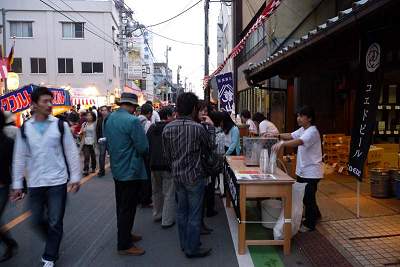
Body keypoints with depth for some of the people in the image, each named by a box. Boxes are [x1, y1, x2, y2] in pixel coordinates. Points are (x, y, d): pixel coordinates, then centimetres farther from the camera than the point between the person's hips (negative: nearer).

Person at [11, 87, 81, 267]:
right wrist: (17, 185, 5)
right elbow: (19, 158, 6)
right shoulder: (24, 129, 2)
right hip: (34, 184, 3)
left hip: (57, 182, -2)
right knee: (37, 220, 14)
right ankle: (53, 243, 42)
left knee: (55, 222, 5)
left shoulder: (60, 125, -4)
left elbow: (72, 153, -2)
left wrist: (75, 177, -4)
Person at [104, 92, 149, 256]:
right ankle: (124, 245, 15)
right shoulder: (132, 121, -21)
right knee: (128, 208, 3)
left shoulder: (109, 119, 4)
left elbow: (107, 143, 12)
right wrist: (137, 152, 0)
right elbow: (143, 148, -21)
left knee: (121, 205, 20)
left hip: (117, 169, 9)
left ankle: (125, 235, 37)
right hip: (131, 171, -8)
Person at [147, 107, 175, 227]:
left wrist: (150, 161, 16)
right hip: (168, 164, -6)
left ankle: (157, 214, 33)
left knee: (156, 191, 21)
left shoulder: (152, 128, 5)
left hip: (154, 164, 6)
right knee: (169, 193, 3)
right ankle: (167, 220, 8)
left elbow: (147, 144, 9)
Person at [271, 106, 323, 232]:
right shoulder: (302, 130, 9)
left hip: (311, 172, -9)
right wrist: (277, 135, -12)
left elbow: (299, 141, -37)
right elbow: (291, 136, 6)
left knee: (308, 198, 2)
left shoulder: (312, 131, -21)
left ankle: (309, 224, 19)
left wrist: (282, 144, -51)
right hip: (302, 170, 9)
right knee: (303, 196, 20)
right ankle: (315, 214, 43)